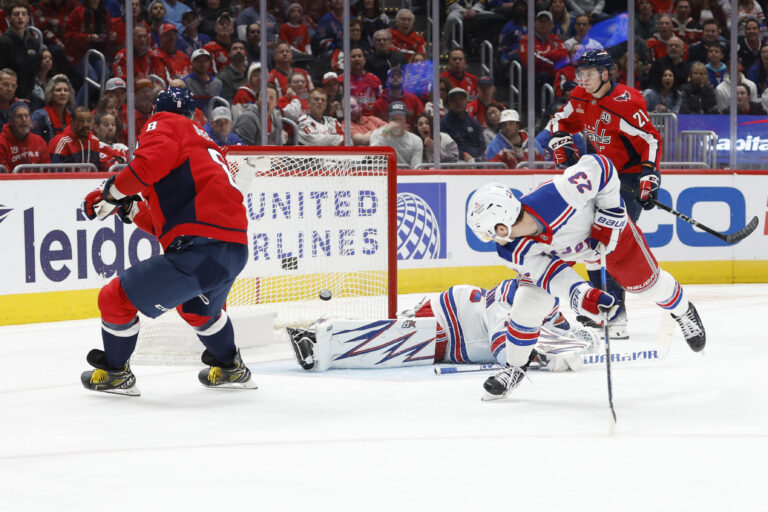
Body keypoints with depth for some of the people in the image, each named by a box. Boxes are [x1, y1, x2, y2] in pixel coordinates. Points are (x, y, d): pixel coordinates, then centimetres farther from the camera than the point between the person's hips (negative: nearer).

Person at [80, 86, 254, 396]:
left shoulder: (164, 124, 7)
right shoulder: (203, 144, 31)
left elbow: (153, 161, -17)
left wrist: (113, 192, -3)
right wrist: (133, 210, 28)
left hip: (201, 250, -9)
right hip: (236, 249, 9)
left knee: (117, 298, 3)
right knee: (198, 307, 40)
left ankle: (115, 374, 20)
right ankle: (230, 369, 51)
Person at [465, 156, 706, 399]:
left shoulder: (557, 194, -47)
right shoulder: (513, 252, -32)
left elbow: (599, 166, -33)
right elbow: (552, 274, -30)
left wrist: (610, 215, -30)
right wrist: (582, 297, -47)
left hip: (609, 225, -2)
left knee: (647, 283, 12)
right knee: (528, 304, -8)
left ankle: (682, 310, 46)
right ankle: (514, 368, 15)